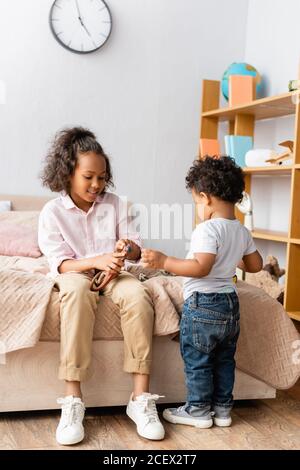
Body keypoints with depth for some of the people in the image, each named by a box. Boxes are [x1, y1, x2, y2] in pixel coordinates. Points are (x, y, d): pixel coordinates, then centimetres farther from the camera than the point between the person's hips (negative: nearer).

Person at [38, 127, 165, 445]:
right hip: (74, 273, -2)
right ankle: (73, 400, -39)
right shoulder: (52, 212, -3)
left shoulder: (113, 204, 5)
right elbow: (60, 263, -11)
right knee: (77, 292, -40)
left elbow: (135, 248, 4)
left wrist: (127, 248, -22)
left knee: (137, 294, -33)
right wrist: (97, 261, -28)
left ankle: (141, 398, -31)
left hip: (112, 272, 3)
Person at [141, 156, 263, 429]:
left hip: (202, 305, -8)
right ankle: (223, 409, 27)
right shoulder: (242, 232, 6)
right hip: (230, 303, 8)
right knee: (224, 360, 17)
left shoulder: (208, 229, -20)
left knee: (196, 360, 7)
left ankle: (199, 410, 17)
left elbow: (201, 267, -29)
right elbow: (256, 265, 13)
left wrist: (164, 262, -25)